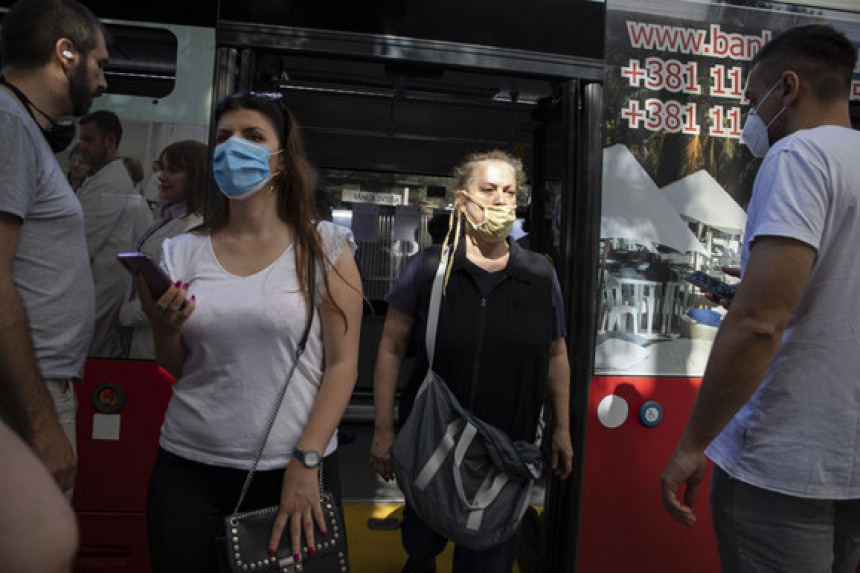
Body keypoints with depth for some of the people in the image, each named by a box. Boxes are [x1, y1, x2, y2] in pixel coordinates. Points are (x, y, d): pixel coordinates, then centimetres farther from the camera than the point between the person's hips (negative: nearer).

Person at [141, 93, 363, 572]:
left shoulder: (324, 246, -5)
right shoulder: (185, 252, 4)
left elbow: (343, 363, -7)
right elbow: (177, 368, 10)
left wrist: (305, 462, -13)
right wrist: (164, 327, -10)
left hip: (293, 469, -2)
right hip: (188, 467, 3)